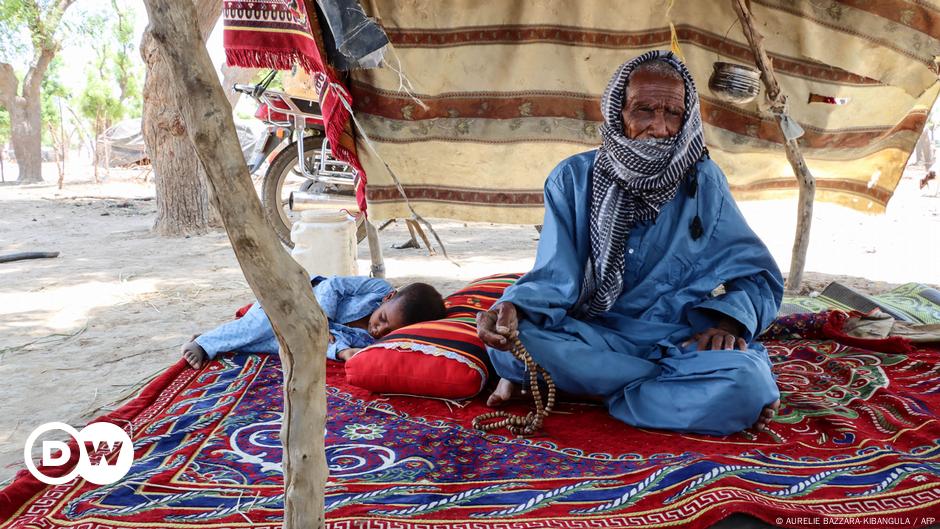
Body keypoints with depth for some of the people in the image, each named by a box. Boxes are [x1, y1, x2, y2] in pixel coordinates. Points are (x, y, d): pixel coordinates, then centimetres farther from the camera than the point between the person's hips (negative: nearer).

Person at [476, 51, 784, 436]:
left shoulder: (703, 181, 1)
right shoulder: (573, 178, -1)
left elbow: (756, 275, 3)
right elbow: (555, 277, -8)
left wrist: (730, 319, -19)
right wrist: (514, 309, -31)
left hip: (677, 342, 0)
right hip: (589, 339, 0)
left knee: (748, 379, -32)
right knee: (506, 335, -30)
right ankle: (681, 389, -15)